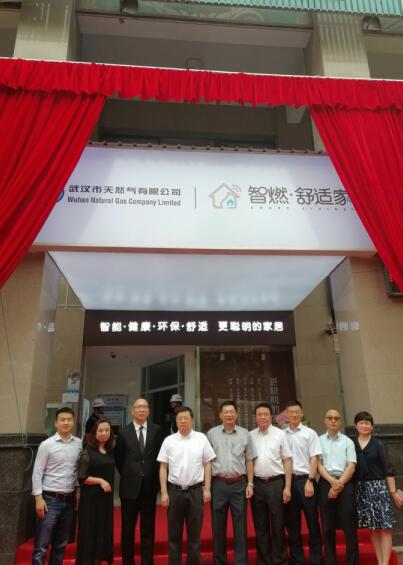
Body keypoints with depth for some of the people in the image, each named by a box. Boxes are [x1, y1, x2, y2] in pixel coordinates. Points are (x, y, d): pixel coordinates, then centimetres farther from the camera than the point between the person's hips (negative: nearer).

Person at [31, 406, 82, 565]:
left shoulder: (79, 444, 2)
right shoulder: (46, 445, -8)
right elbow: (37, 473, -7)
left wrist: (78, 491, 7)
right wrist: (38, 498, -11)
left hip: (69, 499, 4)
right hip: (50, 499, -4)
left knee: (61, 544, 15)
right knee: (41, 546, 1)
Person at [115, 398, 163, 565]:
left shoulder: (156, 430, -2)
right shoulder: (124, 432, -4)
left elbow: (160, 454, 5)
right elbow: (118, 457, 7)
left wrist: (154, 475, 3)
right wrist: (126, 475, 6)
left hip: (150, 485, 1)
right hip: (130, 486, 0)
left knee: (148, 528, 11)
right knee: (128, 528, 12)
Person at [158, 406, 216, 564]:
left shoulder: (201, 438, -2)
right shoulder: (169, 441, -1)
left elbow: (207, 464, 1)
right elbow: (163, 468, 2)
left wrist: (207, 489, -3)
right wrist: (164, 493, -2)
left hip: (196, 490, 0)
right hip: (174, 490, 1)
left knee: (194, 533, 11)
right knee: (174, 534, 11)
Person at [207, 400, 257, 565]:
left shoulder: (245, 434, 4)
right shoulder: (211, 433, 1)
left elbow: (249, 461, 7)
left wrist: (250, 484, 2)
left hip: (239, 484, 1)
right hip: (218, 484, 0)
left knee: (240, 526, 6)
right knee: (218, 525, 9)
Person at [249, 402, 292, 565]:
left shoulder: (280, 434, -2)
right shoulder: (250, 436, 4)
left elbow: (287, 462, -2)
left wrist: (287, 487, -6)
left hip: (276, 483, -2)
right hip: (257, 484, 2)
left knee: (277, 525, 7)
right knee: (260, 526, 12)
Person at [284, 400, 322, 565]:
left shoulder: (310, 433, 1)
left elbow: (314, 459, -3)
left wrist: (309, 481, -11)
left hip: (305, 479, -2)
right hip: (288, 481, 2)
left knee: (312, 521, 5)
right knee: (292, 523, 10)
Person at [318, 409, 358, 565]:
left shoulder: (348, 441, 9)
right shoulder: (319, 440, 9)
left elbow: (351, 466, 1)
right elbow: (318, 464, 1)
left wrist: (339, 484, -11)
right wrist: (332, 481, -13)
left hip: (345, 484, 0)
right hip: (326, 483, 1)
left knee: (349, 525, -1)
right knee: (328, 526, 5)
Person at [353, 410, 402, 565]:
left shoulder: (378, 444, 0)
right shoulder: (351, 444, 4)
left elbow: (388, 469, 0)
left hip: (378, 487, -2)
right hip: (361, 489, 2)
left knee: (384, 527, -5)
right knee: (372, 528, 9)